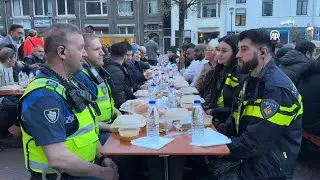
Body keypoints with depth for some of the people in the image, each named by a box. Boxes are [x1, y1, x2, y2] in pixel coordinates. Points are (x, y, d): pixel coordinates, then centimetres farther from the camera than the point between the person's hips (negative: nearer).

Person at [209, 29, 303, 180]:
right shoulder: (252, 80, 8)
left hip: (266, 167, -8)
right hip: (247, 155, 8)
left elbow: (254, 143, -26)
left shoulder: (277, 90, -23)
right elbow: (237, 118, 15)